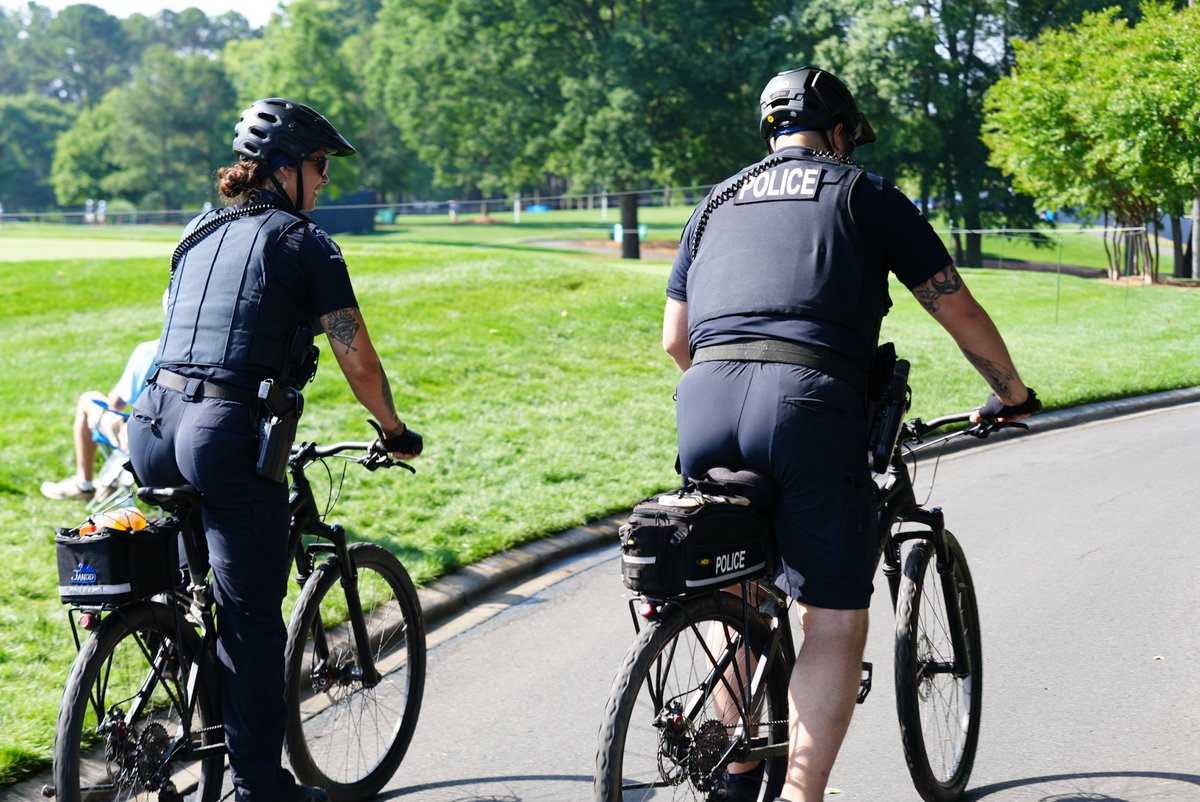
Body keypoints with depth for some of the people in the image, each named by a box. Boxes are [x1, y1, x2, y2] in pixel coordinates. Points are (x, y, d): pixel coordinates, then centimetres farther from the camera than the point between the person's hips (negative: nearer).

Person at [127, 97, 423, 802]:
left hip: (158, 425, 7)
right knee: (253, 621, 2)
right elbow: (359, 361, -1)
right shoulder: (303, 242, 1)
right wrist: (396, 433, 14)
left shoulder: (199, 236, 21)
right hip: (231, 433, -7)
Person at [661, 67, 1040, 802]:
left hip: (704, 407, 4)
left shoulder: (716, 204, 28)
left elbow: (675, 341, 28)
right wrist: (1013, 394, 34)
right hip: (807, 407, -4)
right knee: (834, 624, 5)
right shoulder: (866, 195, 18)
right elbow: (960, 311, 19)